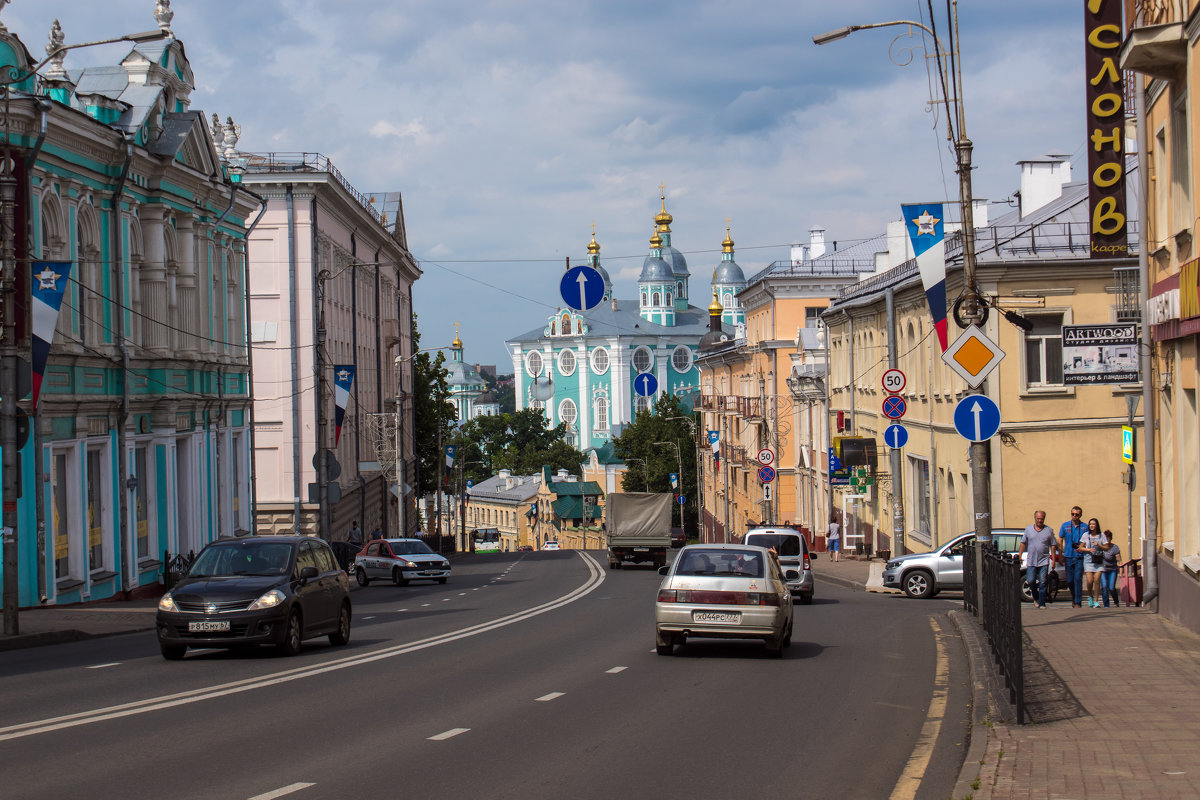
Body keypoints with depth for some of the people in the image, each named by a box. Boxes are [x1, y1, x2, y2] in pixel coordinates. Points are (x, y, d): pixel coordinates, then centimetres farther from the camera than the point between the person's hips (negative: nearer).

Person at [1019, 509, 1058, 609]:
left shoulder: (1049, 530, 6)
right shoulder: (1028, 529, 9)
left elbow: (1052, 545, 6)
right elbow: (1023, 543, 13)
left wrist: (1053, 559, 0)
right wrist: (1019, 555, 4)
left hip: (1044, 561, -1)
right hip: (1031, 561, 1)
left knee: (1042, 583, -5)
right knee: (1030, 581, -3)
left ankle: (1042, 603, -1)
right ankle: (1036, 597, 23)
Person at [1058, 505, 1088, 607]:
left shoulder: (1084, 527, 4)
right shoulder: (1065, 526, 7)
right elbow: (1060, 541, 10)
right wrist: (1061, 554, 2)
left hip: (1080, 557, -2)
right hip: (1068, 557, 2)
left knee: (1078, 579, -10)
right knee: (1070, 580, 6)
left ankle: (1078, 602, -6)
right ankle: (1074, 597, 30)